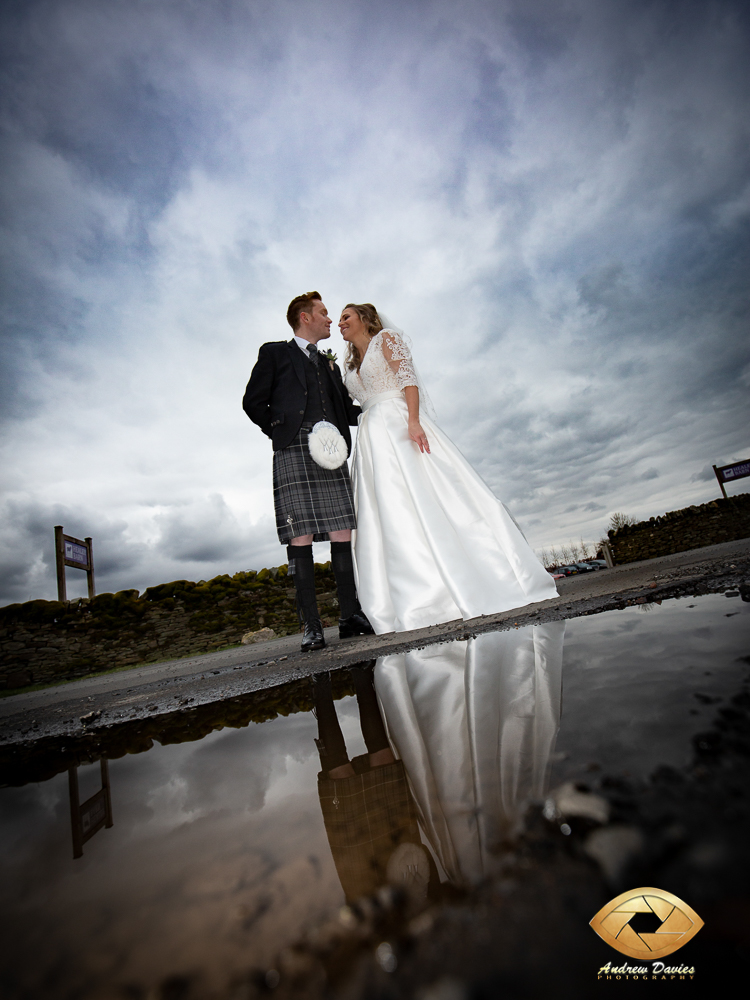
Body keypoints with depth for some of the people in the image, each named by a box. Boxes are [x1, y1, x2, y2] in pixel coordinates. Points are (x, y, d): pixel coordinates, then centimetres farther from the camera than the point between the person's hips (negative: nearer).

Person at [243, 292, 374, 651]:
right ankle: (312, 626, -5)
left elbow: (345, 409, 28)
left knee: (343, 533, -4)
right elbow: (253, 402, 7)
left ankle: (350, 615, 4)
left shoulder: (330, 363, 30)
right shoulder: (274, 353, 14)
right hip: (294, 453, -4)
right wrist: (282, 433, -2)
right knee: (300, 537, -9)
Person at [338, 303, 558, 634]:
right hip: (373, 440, 7)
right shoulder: (351, 366, 28)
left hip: (400, 425, -6)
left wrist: (413, 422, -20)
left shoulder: (386, 337, 9)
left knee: (428, 501, -15)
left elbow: (408, 378, -6)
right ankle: (424, 598, -5)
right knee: (389, 517, -5)